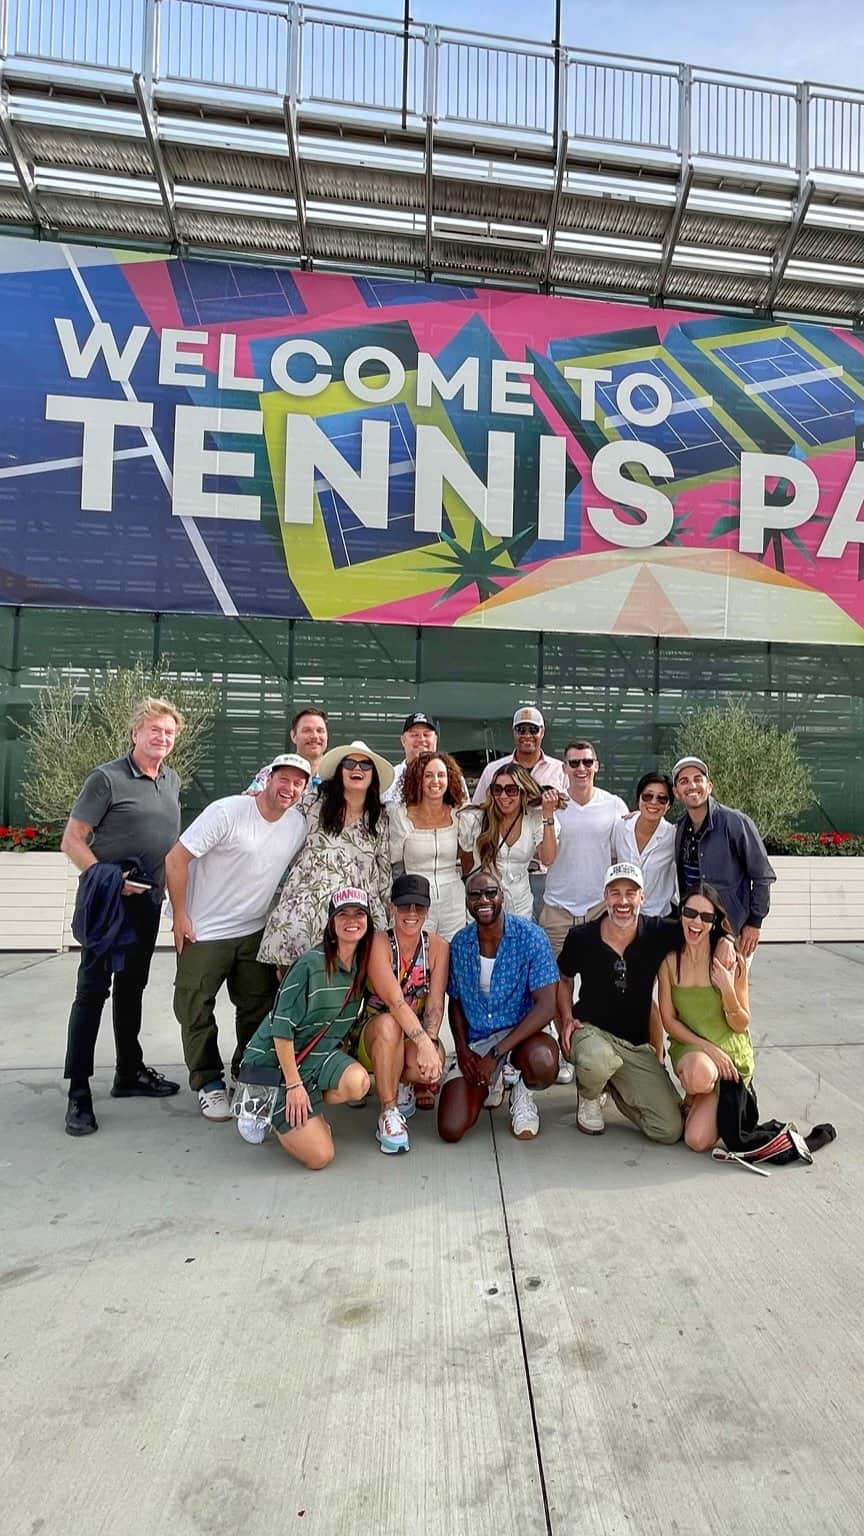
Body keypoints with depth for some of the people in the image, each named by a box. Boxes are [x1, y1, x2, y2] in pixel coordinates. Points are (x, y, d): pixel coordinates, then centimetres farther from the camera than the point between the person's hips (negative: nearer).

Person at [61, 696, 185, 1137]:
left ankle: (129, 1074, 28)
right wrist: (110, 881, -22)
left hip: (148, 902, 7)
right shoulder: (107, 778, -11)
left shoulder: (172, 781, 8)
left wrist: (169, 886, 11)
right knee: (92, 991, -3)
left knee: (132, 988, 16)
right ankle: (79, 1093, 6)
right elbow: (72, 841, -12)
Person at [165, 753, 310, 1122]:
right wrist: (180, 916, -14)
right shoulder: (227, 812, -19)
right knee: (195, 1009, 3)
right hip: (204, 931, -5)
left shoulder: (299, 825, -2)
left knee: (260, 1007, 13)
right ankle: (208, 1082, 22)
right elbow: (176, 858, -17)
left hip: (255, 932, 5)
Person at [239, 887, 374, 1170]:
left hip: (319, 1053, 6)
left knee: (358, 1082, -28)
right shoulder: (311, 964, -22)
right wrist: (293, 1084, -18)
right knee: (320, 1156, -14)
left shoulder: (362, 965, -1)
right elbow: (282, 1029, -19)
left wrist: (341, 1058, 4)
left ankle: (308, 1110, 2)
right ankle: (274, 1114, 13)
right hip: (274, 1059, -6)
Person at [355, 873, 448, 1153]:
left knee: (431, 1061, -31)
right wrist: (423, 1042, -39)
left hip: (417, 1037, 2)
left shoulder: (438, 946, -5)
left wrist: (430, 1043, -29)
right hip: (373, 1038, -2)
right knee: (388, 1024, -36)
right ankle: (388, 1114, -21)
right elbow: (395, 1002, -27)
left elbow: (435, 1004, -12)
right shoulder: (379, 944, -15)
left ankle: (406, 1083, 8)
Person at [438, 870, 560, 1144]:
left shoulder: (530, 936, -14)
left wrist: (496, 1054, -21)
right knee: (450, 1130, -13)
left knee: (543, 1063, -39)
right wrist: (462, 1050, -5)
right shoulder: (459, 944, -1)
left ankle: (520, 1089, 2)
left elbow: (546, 1006, -18)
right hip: (474, 1043, 3)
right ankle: (491, 1084, 22)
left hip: (519, 1034, -3)